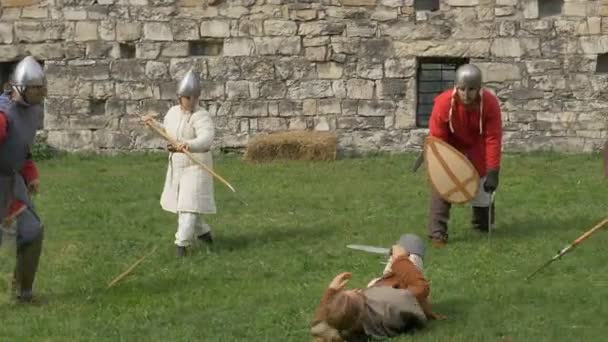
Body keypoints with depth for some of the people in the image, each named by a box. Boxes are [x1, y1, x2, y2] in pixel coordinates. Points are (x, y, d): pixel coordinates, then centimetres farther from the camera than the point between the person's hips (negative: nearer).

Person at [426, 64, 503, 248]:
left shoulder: (490, 103, -31)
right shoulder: (443, 103, -34)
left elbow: (493, 139, -25)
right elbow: (437, 139, -23)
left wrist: (492, 171, -27)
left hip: (477, 150, 2)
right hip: (450, 149, -1)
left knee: (483, 189, 13)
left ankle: (482, 226, 41)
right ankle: (437, 232, -12)